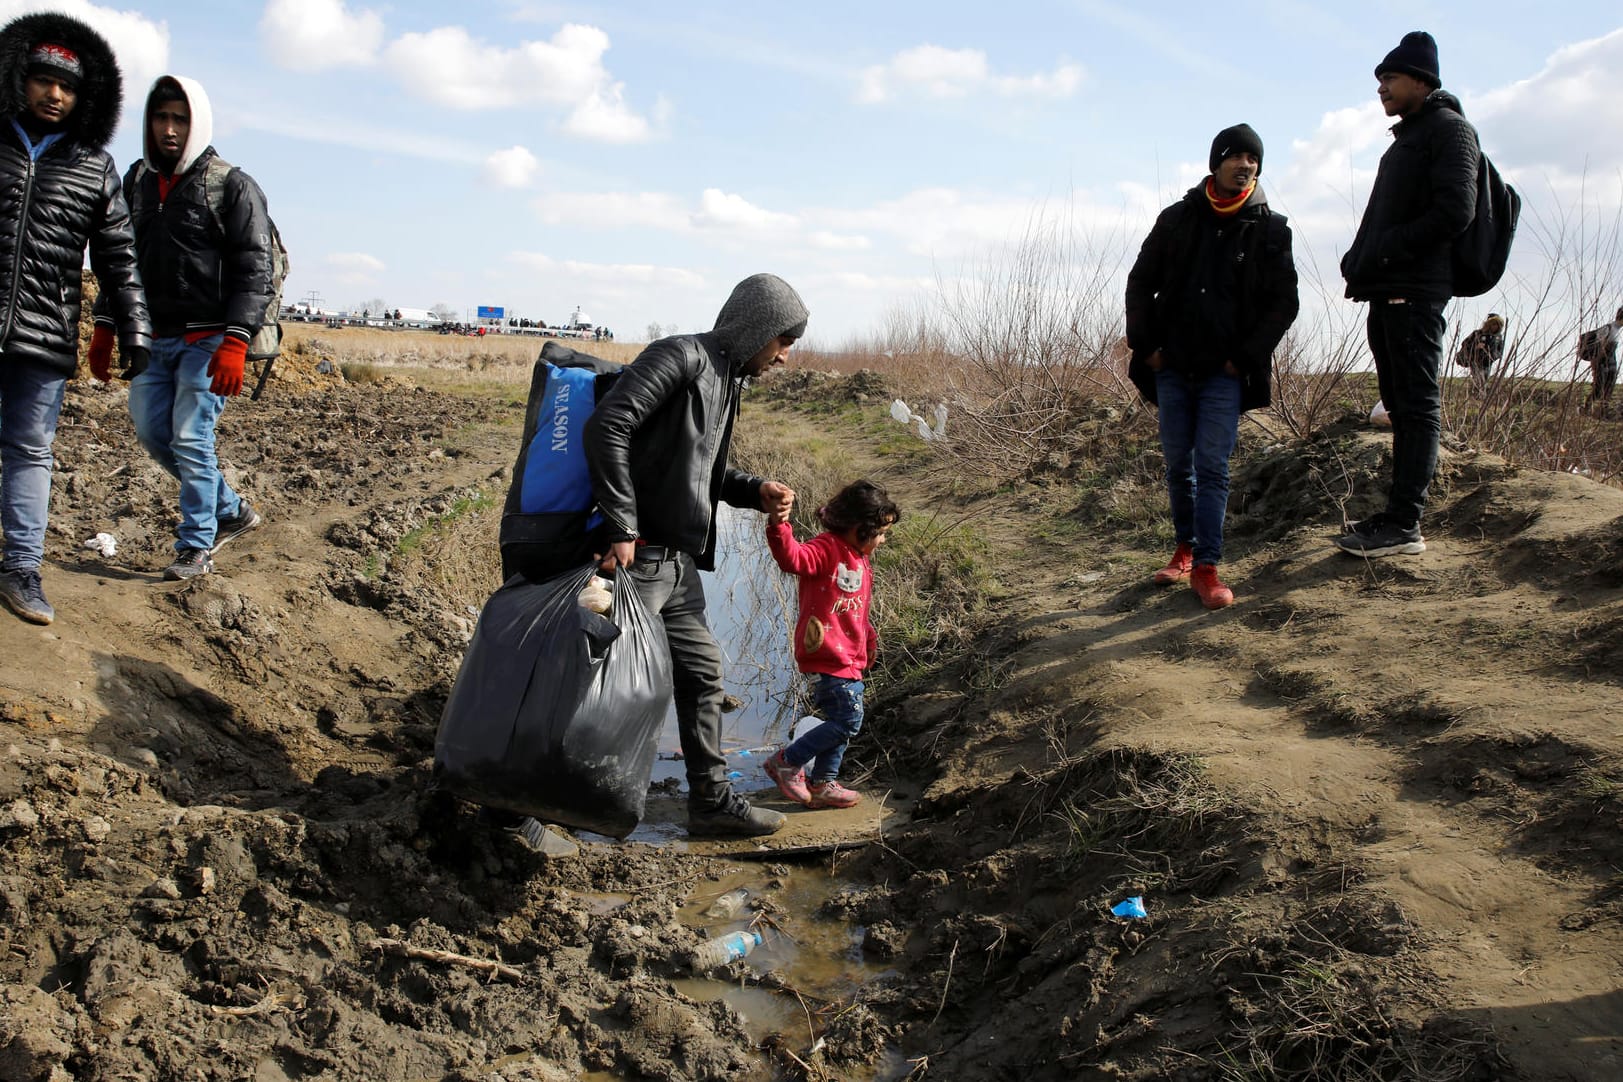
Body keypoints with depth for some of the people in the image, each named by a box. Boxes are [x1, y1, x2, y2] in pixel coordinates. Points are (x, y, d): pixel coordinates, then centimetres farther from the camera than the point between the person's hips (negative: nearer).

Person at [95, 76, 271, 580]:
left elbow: (253, 271, -11)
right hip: (153, 338, 7)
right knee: (153, 433, 7)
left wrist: (234, 343, -20)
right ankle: (232, 510, 23)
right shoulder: (137, 182, 13)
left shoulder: (232, 187, -5)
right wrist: (106, 326, 11)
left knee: (191, 439, -8)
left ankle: (197, 546, 4)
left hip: (206, 338, -6)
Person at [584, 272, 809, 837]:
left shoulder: (727, 379, 17)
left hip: (679, 562, 10)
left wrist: (756, 490, 7)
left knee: (703, 673, 15)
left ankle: (712, 800, 26)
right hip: (637, 556, -10)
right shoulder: (681, 356, -13)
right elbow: (606, 428, -24)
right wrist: (622, 527, -24)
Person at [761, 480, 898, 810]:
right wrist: (779, 528, -49)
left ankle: (822, 783, 26)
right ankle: (787, 761, 1)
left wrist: (868, 639, 31)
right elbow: (793, 558, -34)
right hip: (827, 655, -10)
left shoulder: (861, 561, 18)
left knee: (843, 722, 15)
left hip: (849, 657, 10)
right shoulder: (826, 549, -13)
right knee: (848, 721, -12)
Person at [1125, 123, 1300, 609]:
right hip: (1173, 367, 2)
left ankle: (1206, 566, -6)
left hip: (1225, 372, -2)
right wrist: (1146, 346, 0)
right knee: (1178, 465, 8)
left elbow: (1284, 302, 2)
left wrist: (1246, 357, -6)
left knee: (1212, 465, -9)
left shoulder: (1270, 229, 3)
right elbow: (1140, 283, 9)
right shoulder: (1177, 218, 6)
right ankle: (1185, 547, 24)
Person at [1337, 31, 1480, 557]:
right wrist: (1361, 260, 8)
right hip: (1387, 292, 9)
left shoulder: (1448, 129, -3)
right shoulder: (1407, 138, 25)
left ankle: (1404, 526, -13)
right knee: (1401, 405, 9)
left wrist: (1380, 252, -15)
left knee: (1417, 405, -10)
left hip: (1415, 291, -9)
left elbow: (1454, 213, -16)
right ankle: (1398, 513, 13)